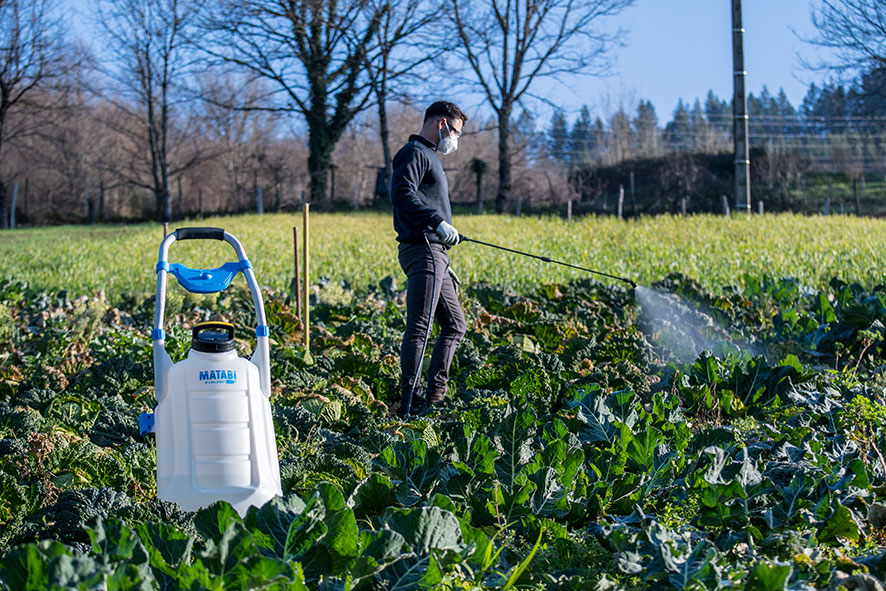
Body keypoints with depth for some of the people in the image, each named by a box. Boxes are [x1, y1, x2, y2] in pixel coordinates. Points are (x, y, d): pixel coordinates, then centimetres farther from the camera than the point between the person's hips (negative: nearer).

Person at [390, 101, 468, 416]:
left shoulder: (429, 156, 26)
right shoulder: (414, 153, -6)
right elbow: (402, 195, -23)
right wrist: (439, 222, -29)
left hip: (434, 253, 11)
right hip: (421, 250, -11)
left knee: (455, 324, 13)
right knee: (419, 327, -13)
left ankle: (435, 394, 14)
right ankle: (410, 402, -15)